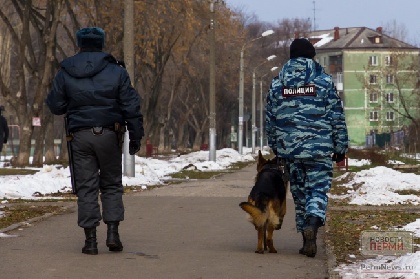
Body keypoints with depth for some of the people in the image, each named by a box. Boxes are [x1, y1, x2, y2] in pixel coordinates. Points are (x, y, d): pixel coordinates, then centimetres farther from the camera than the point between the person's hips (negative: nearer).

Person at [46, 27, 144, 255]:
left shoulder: (65, 74, 2)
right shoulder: (116, 72, 1)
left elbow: (55, 106, 6)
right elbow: (131, 106, -1)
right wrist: (135, 136, 5)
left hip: (79, 136, 0)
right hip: (108, 134, 0)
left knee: (86, 187, 4)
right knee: (112, 184, 12)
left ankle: (90, 239, 1)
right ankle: (113, 232, 0)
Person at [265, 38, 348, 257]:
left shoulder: (277, 84, 7)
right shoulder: (324, 81, -2)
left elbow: (270, 119, 12)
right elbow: (337, 117, -1)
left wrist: (275, 147, 23)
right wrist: (341, 147, 6)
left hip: (289, 149, 3)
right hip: (320, 148, -3)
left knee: (299, 192, 12)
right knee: (318, 189, 0)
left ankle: (307, 241, 14)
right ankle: (313, 223, -28)